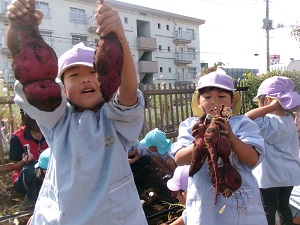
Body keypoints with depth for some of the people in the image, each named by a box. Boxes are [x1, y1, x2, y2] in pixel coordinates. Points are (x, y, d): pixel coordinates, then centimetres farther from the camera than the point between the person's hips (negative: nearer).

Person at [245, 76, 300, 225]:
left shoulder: (268, 122, -23)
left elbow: (246, 118, -34)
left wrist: (272, 107, -31)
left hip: (270, 175, -7)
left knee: (268, 211, 10)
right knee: (283, 206, 23)